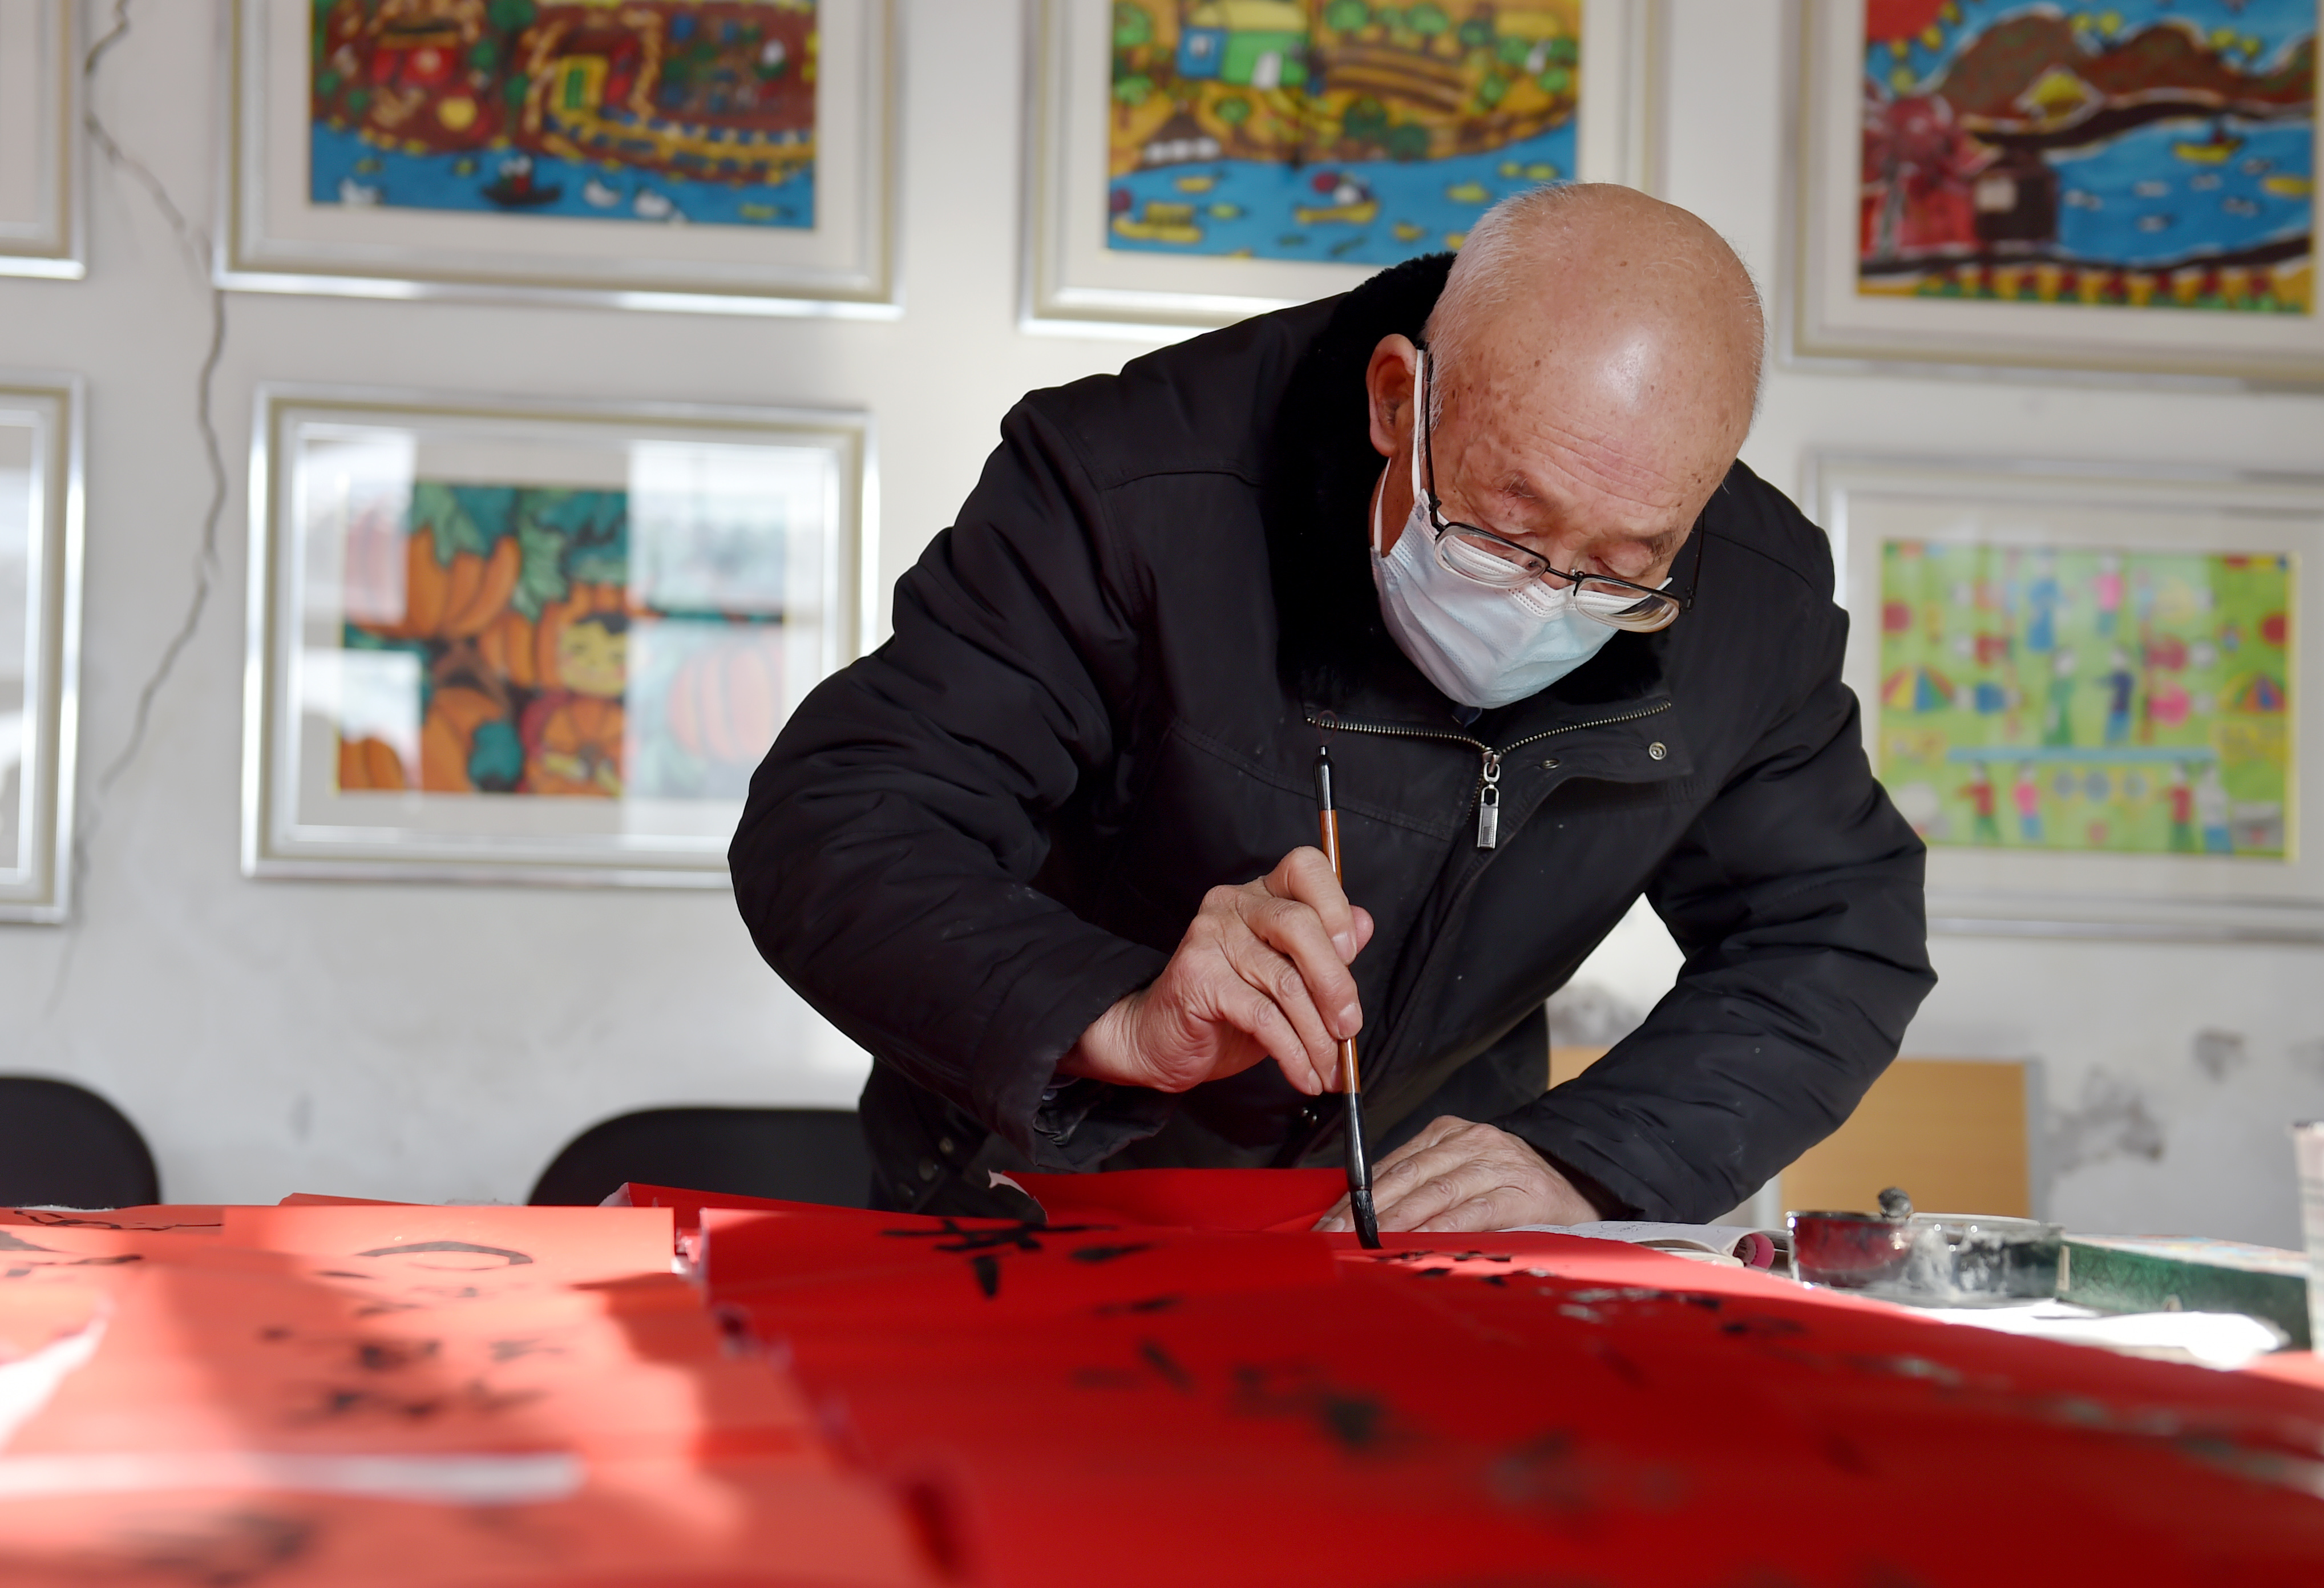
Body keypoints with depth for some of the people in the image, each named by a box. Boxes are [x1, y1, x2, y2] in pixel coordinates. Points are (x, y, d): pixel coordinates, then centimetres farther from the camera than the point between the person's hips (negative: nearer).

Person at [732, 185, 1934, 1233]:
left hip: (1431, 1206, 3)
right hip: (1044, 1223, -2)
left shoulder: (1760, 599, -11)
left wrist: (1588, 1164, -19)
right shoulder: (1131, 489, -23)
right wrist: (1120, 1022, -41)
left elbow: (1842, 932, -2)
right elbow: (823, 830, -24)